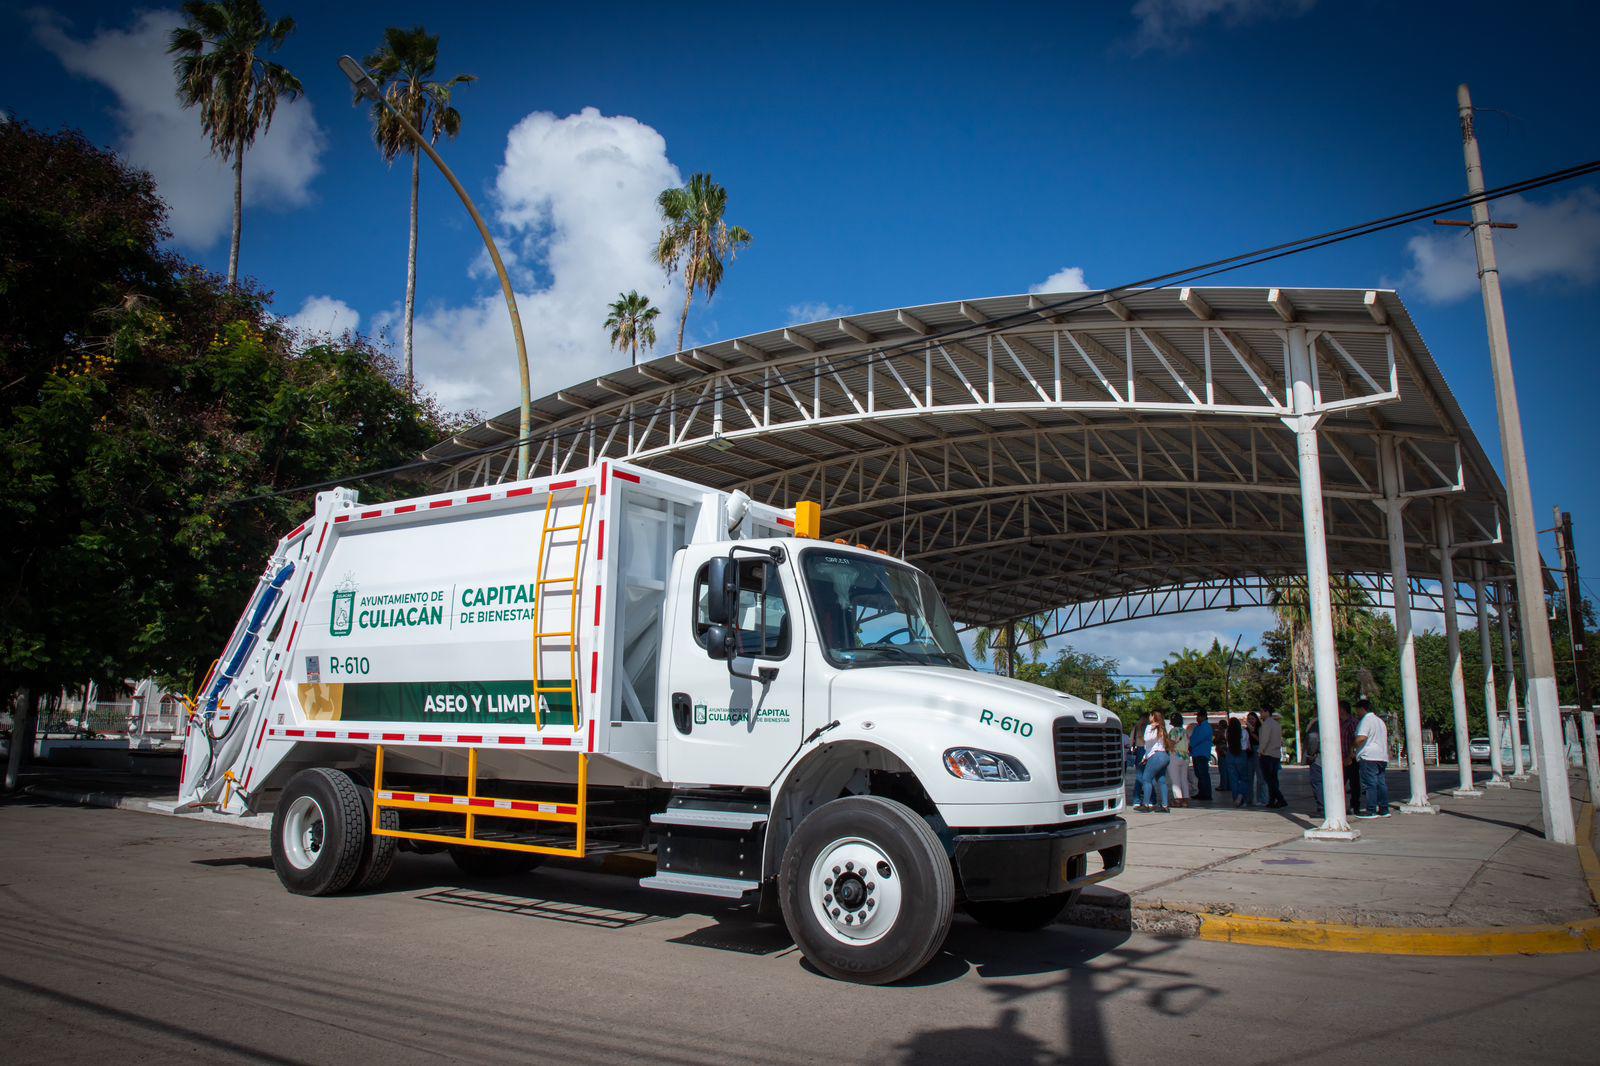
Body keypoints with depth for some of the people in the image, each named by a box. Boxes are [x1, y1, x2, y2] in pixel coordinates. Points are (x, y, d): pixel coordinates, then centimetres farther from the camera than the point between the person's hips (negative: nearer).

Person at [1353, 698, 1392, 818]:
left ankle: (1371, 810, -6)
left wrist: (1354, 746, -6)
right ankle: (1384, 809, 11)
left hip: (1369, 756, -9)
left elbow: (1361, 738, -22)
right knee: (1381, 783, 10)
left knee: (1370, 783, -7)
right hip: (1382, 757, 9)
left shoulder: (1366, 720, -10)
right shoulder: (1380, 721, 21)